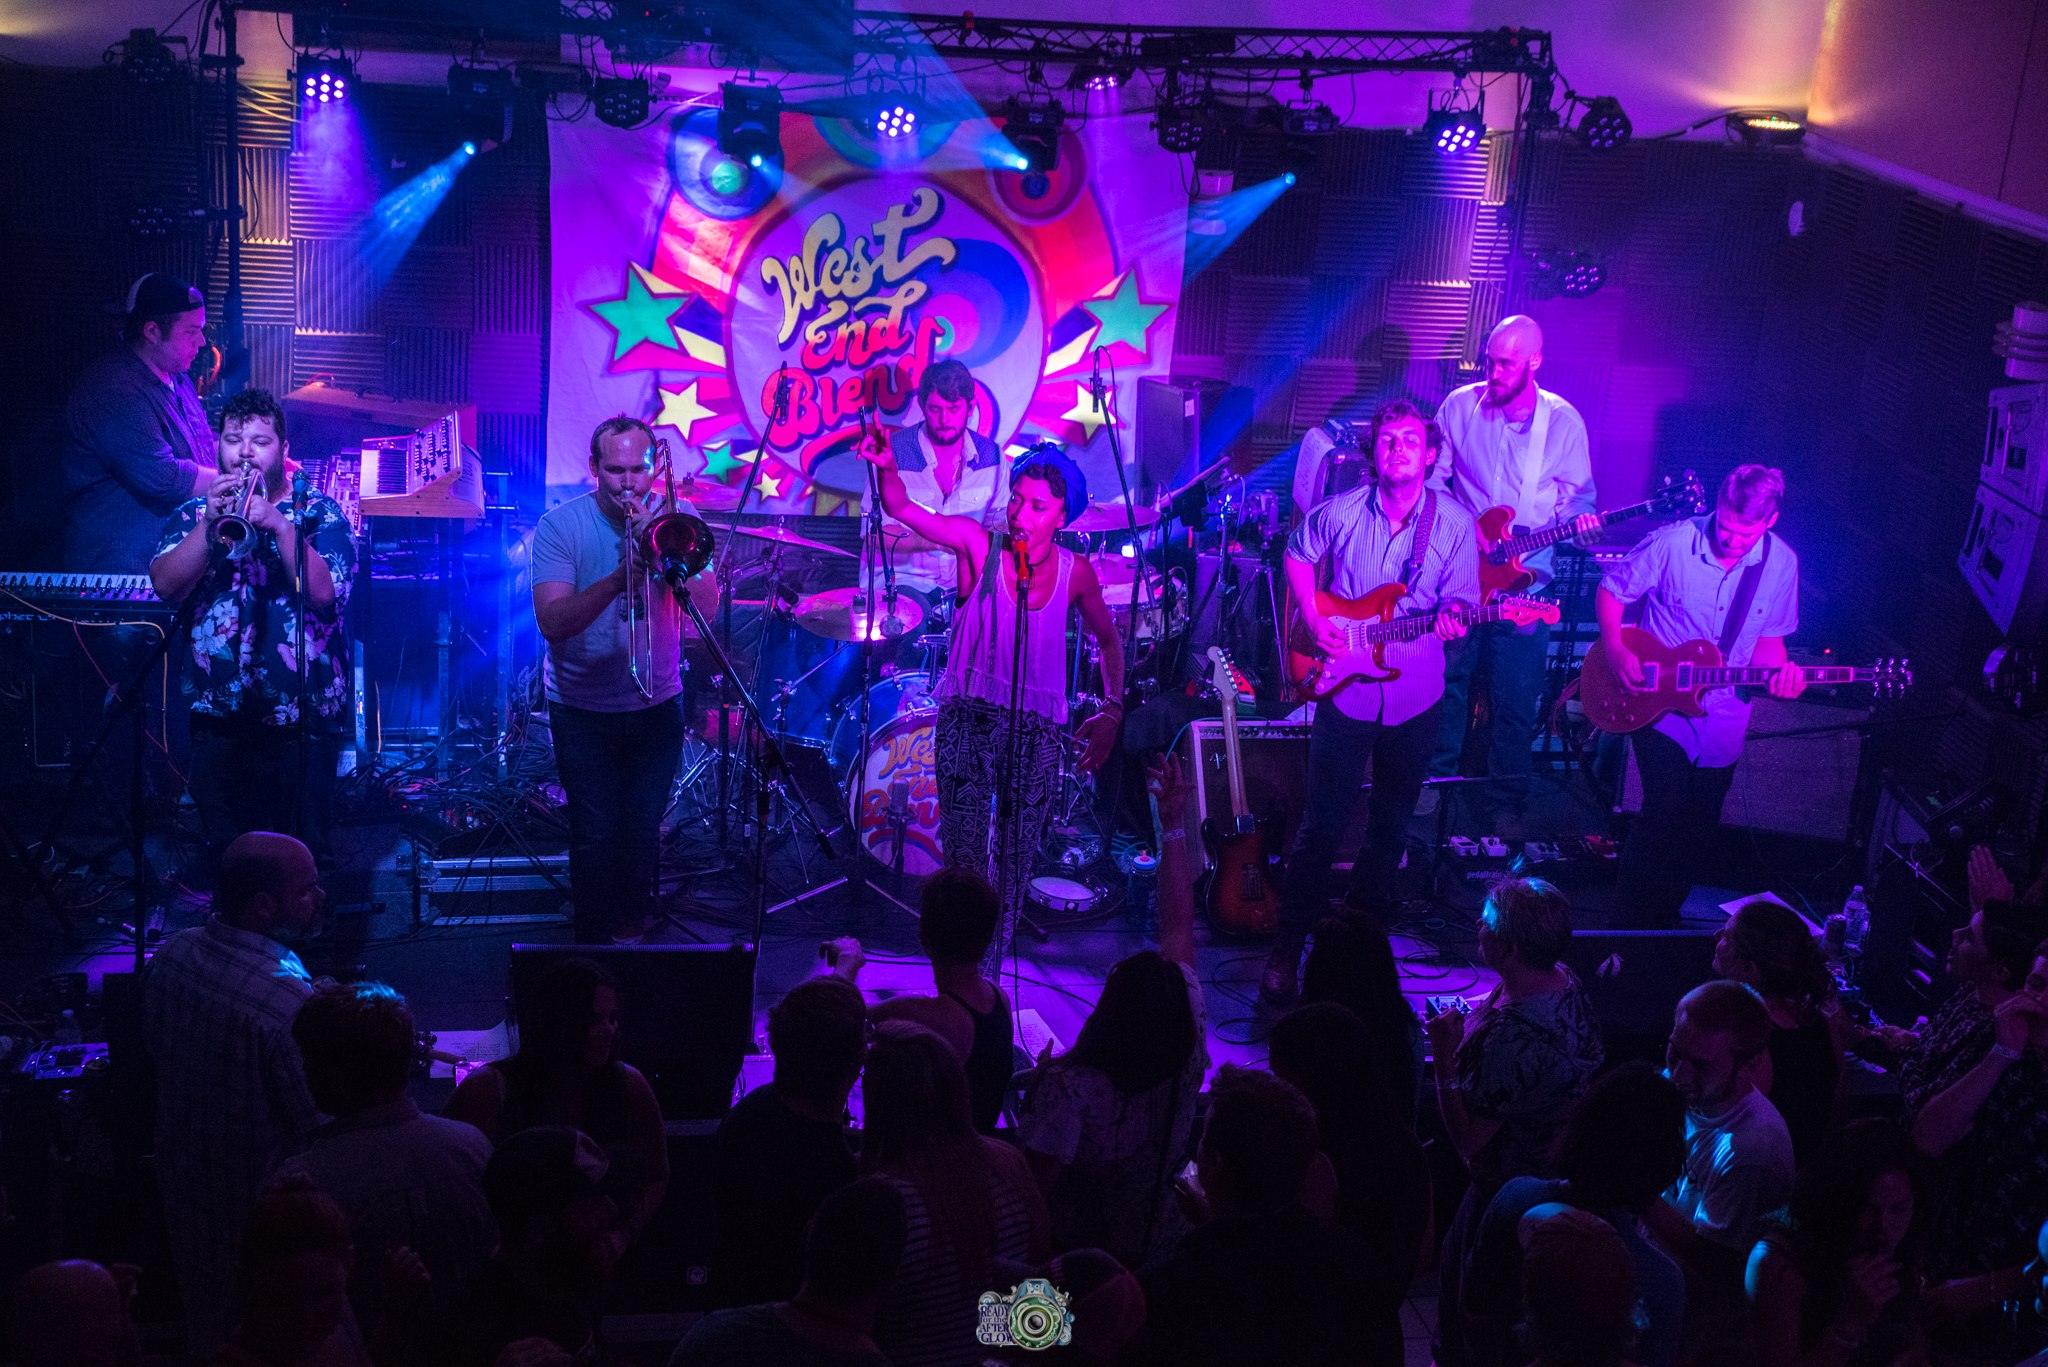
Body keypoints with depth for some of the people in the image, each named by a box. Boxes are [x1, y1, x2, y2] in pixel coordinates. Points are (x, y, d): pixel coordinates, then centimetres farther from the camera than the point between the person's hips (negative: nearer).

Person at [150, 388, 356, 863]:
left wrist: (278, 523, -21)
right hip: (219, 714, 2)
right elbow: (166, 586, -6)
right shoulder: (192, 515, 12)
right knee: (225, 853, 4)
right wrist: (209, 523, -17)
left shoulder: (320, 513, 6)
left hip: (302, 716, -2)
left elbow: (323, 592, -12)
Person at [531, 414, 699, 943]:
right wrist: (617, 580, -34)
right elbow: (552, 622, -21)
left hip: (656, 704, 2)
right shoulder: (560, 526, -10)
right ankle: (595, 944, 15)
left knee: (642, 832, 6)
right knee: (595, 835, -4)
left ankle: (633, 931, 28)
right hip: (582, 711, -2)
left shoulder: (676, 516, -3)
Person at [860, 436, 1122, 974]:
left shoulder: (1075, 572, 0)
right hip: (968, 721, -2)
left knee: (1015, 866, 6)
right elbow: (904, 510, -20)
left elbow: (1108, 641, 16)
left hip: (1035, 732, 2)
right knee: (965, 860, -5)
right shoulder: (979, 545, -7)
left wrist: (1112, 710, 8)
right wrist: (887, 469, -40)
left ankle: (988, 979, 19)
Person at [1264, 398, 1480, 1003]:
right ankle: (1288, 949, 7)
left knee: (1392, 824, 14)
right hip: (1344, 686, -2)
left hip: (1414, 697, 2)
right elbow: (1298, 555, 12)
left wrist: (1451, 619, -23)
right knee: (1322, 824, -3)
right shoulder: (1341, 512, -5)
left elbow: (1459, 598, 1)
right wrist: (1313, 620, -1)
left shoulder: (1454, 523, -4)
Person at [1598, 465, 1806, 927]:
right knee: (1666, 809, -16)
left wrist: (1781, 674, -15)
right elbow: (1611, 590, -3)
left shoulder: (1781, 564, -5)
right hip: (1658, 705, -4)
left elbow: (1769, 637, 7)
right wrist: (1616, 652, -17)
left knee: (1699, 824, 12)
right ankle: (1636, 924, 4)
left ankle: (1664, 919, 35)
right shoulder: (1673, 543, -15)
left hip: (1723, 717, 4)